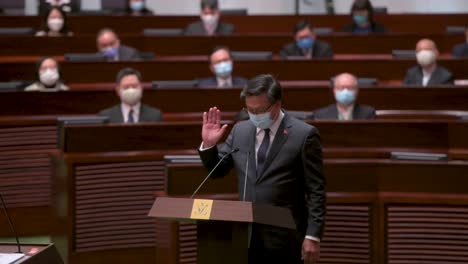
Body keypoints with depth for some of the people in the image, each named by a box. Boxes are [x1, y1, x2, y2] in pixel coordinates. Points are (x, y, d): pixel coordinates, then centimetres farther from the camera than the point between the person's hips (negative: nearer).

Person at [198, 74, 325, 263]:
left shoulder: (304, 135, -6)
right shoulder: (240, 130, 9)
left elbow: (315, 191, -6)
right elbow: (216, 170, 18)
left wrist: (313, 236, -12)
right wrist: (208, 144, -1)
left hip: (284, 242, -4)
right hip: (247, 237, 4)